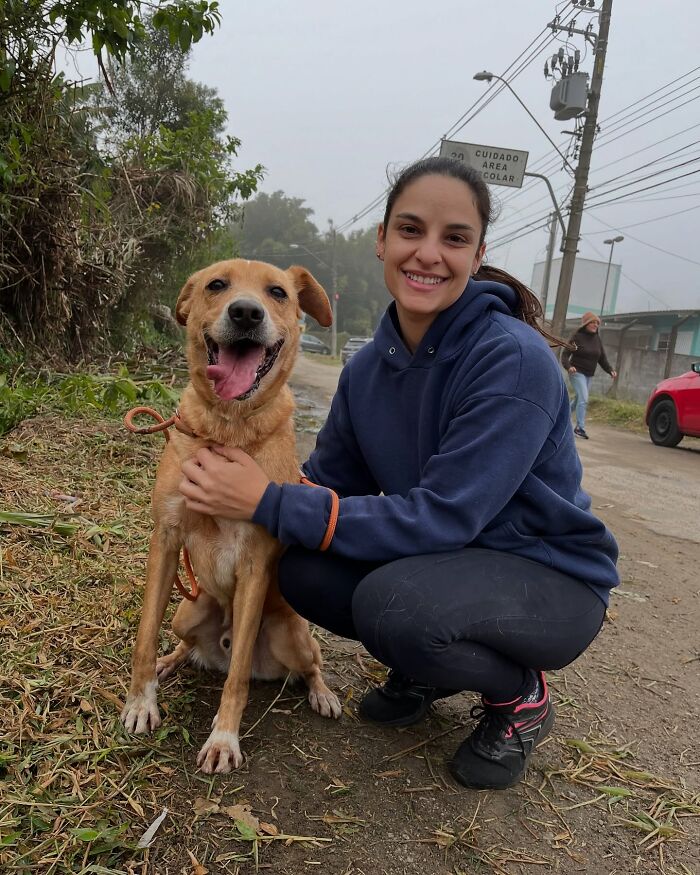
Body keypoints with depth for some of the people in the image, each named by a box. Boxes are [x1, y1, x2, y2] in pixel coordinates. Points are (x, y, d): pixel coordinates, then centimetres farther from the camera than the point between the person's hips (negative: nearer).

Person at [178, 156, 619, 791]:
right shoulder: (368, 367, -4)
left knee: (391, 600, -32)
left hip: (550, 581, -5)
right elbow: (328, 482, 2)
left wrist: (270, 503, -29)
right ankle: (426, 669, 12)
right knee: (304, 571, -16)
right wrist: (232, 500, -15)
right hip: (448, 563, 6)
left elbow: (442, 517, -28)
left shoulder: (515, 359, -25)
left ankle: (520, 695, 0)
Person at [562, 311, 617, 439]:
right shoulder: (577, 336, -10)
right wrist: (568, 366, -32)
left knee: (578, 399, 15)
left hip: (589, 375, 7)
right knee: (583, 399, -17)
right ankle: (580, 428, -15)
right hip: (577, 372, -7)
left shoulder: (597, 339, 7)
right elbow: (565, 354, -13)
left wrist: (610, 370, -6)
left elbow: (602, 358, 9)